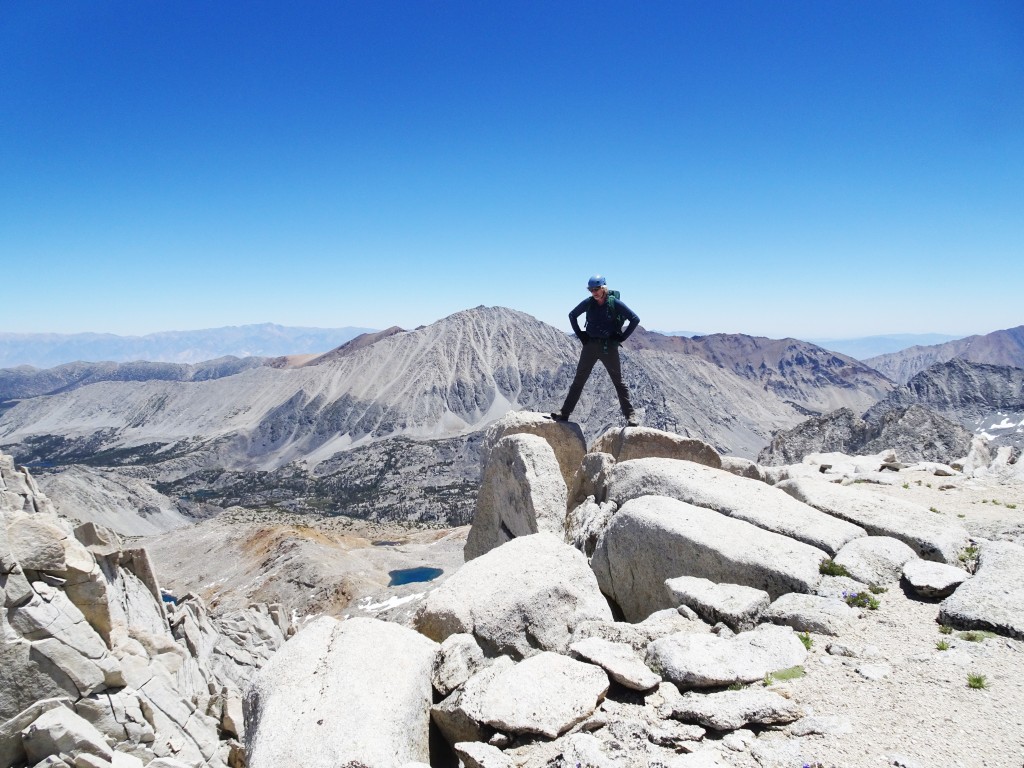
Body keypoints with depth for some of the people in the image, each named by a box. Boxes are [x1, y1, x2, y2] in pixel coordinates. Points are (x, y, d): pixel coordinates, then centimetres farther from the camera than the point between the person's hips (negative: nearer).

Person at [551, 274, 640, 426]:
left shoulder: (614, 303, -8)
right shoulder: (588, 303, 1)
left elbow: (635, 319, -5)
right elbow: (572, 315, 17)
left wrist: (622, 337, -7)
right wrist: (579, 334, 9)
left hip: (609, 347, -3)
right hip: (590, 345, 3)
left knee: (619, 382, 2)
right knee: (578, 380, 4)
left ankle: (630, 415, 6)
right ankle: (565, 412, 7)